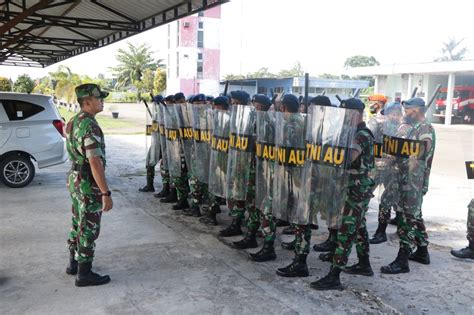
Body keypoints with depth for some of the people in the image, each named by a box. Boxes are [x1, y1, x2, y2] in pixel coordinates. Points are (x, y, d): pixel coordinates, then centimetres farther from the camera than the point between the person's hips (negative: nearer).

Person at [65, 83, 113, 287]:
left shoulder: (73, 121, 9)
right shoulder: (90, 126, -22)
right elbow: (95, 162, -27)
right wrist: (106, 193, -25)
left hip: (75, 179, 10)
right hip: (88, 184, -10)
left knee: (78, 224, 20)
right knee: (89, 228, 0)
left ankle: (74, 263, 33)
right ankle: (84, 274, 10)